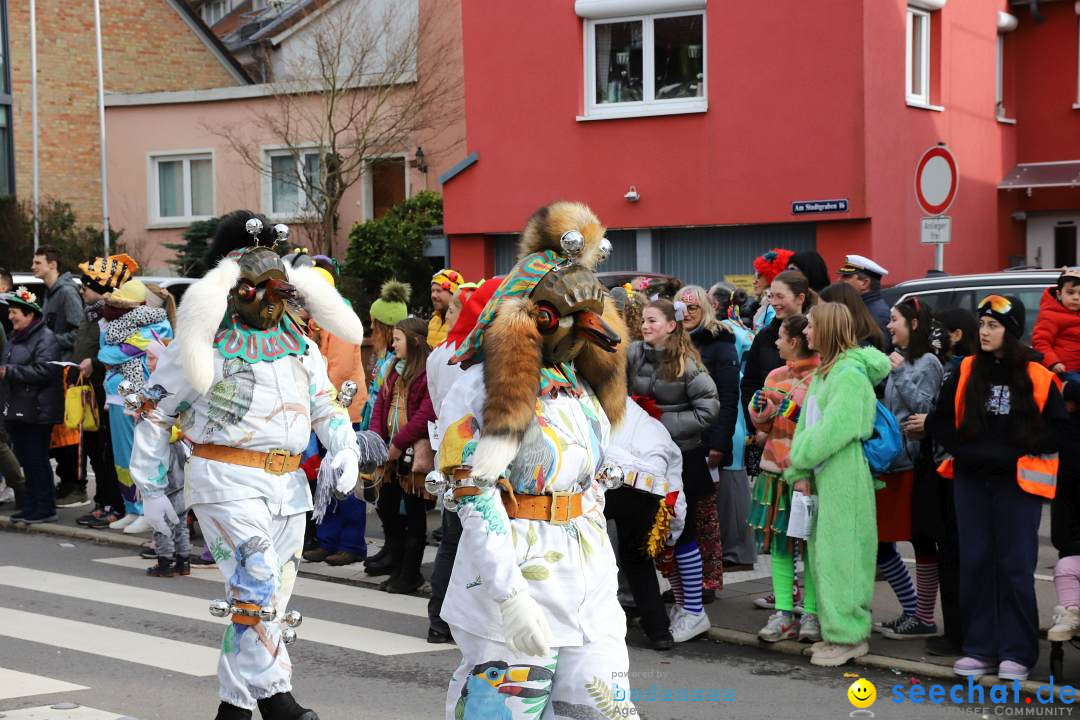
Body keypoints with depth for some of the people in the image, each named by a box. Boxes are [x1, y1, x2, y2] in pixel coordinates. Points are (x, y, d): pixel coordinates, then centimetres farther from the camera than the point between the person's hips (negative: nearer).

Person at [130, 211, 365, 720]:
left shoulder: (298, 343, 13)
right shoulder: (207, 340, -5)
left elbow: (326, 405, 20)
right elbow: (153, 411, 0)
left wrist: (344, 449, -1)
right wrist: (151, 488, -2)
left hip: (288, 484, 7)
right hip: (228, 480, -6)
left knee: (273, 597, 8)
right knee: (257, 585, -18)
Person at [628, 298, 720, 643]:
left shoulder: (686, 363, -12)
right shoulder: (633, 355, 0)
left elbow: (709, 410, -14)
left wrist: (665, 423, -17)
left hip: (683, 456, -5)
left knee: (682, 533, -1)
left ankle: (694, 611, 10)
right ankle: (680, 602, 23)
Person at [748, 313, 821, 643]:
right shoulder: (776, 376, 13)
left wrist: (796, 413, -19)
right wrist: (760, 410, -1)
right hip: (776, 468, 6)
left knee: (810, 544, 0)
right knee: (777, 542, 6)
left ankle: (811, 613, 8)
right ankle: (784, 613, 11)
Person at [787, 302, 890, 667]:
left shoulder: (850, 375, -13)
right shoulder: (823, 372, 15)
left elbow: (833, 431, -19)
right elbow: (806, 425, 13)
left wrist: (799, 459, -8)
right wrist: (801, 473, 3)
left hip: (844, 476, -9)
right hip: (822, 476, 9)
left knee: (839, 554, -6)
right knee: (822, 553, 12)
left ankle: (849, 636, 0)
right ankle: (836, 630, 20)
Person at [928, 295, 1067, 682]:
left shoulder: (1037, 377, -4)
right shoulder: (966, 372, 6)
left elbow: (1055, 430, -6)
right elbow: (940, 421, 7)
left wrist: (1011, 451, -15)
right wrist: (968, 449, -8)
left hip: (1017, 482, -4)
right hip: (971, 480, 4)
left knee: (1016, 566, -2)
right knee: (975, 563, 5)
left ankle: (1017, 653, 4)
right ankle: (981, 648, 12)